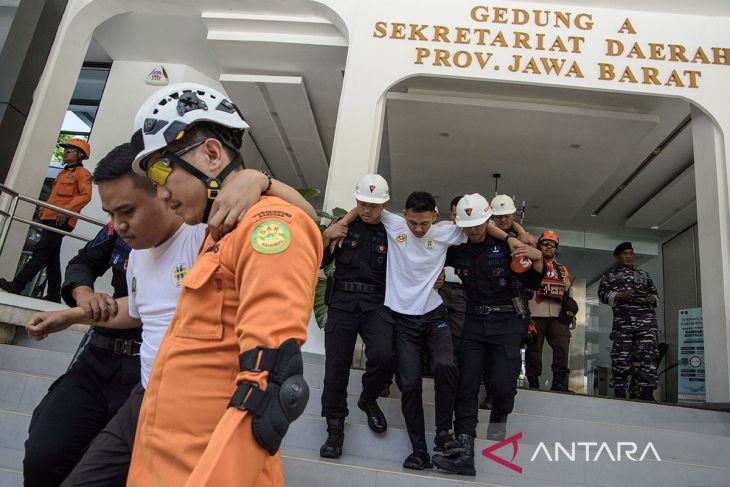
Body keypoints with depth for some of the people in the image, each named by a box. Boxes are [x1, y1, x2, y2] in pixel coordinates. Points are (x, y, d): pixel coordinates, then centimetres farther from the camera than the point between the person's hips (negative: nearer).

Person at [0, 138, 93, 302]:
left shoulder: (82, 173, -3)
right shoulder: (63, 173, 25)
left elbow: (86, 195, -17)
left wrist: (66, 210, -24)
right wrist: (45, 209, 17)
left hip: (61, 221, -10)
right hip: (50, 219, 10)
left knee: (41, 253, -14)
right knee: (52, 257, 9)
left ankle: (16, 286, -16)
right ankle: (54, 295, 12)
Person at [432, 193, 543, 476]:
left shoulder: (507, 244, -4)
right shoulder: (457, 250, 4)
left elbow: (531, 284, 0)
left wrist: (538, 259, -19)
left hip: (507, 321, -2)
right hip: (474, 321, 3)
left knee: (502, 384, -13)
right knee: (466, 385, -6)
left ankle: (499, 418, 23)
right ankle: (464, 454, -4)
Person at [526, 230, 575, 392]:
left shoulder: (563, 269, 24)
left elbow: (569, 293, 25)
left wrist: (571, 314, 16)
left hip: (558, 315, 4)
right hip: (535, 315, -4)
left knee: (562, 348, -10)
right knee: (534, 348, -1)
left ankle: (560, 384, -5)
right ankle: (533, 384, 7)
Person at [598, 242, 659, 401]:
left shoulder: (643, 274, 26)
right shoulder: (609, 275, 17)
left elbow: (654, 292, 27)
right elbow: (602, 294, 7)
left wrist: (653, 298, 4)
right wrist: (619, 295, -10)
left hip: (646, 318, 2)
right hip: (622, 320, -2)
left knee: (648, 354, -10)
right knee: (621, 357, -5)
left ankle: (647, 391, -8)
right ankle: (619, 391, 0)